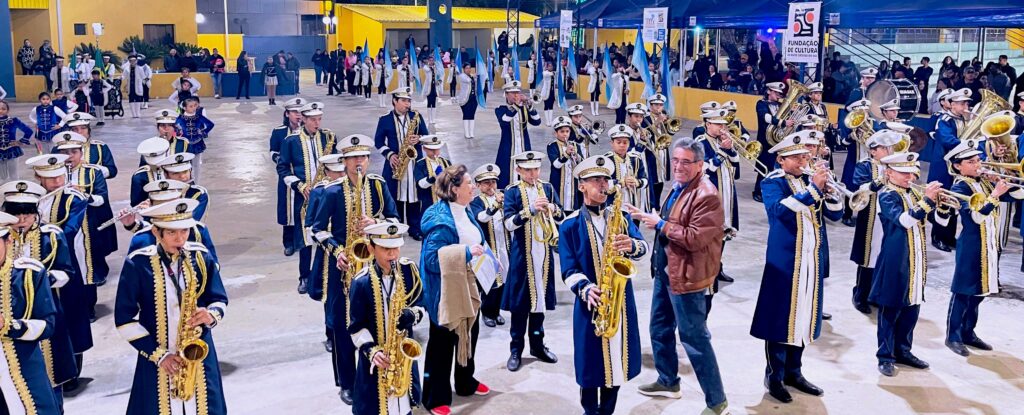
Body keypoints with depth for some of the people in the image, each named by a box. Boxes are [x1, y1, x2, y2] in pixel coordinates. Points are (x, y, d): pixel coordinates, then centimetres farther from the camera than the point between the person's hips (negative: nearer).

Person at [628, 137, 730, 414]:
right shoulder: (677, 188, 11)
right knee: (660, 328, 21)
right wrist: (649, 218, 9)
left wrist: (660, 224, -22)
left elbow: (696, 239, -27)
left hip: (686, 275, -10)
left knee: (693, 339, -2)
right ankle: (668, 382, 39)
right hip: (665, 270, 10)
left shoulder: (706, 195, -20)